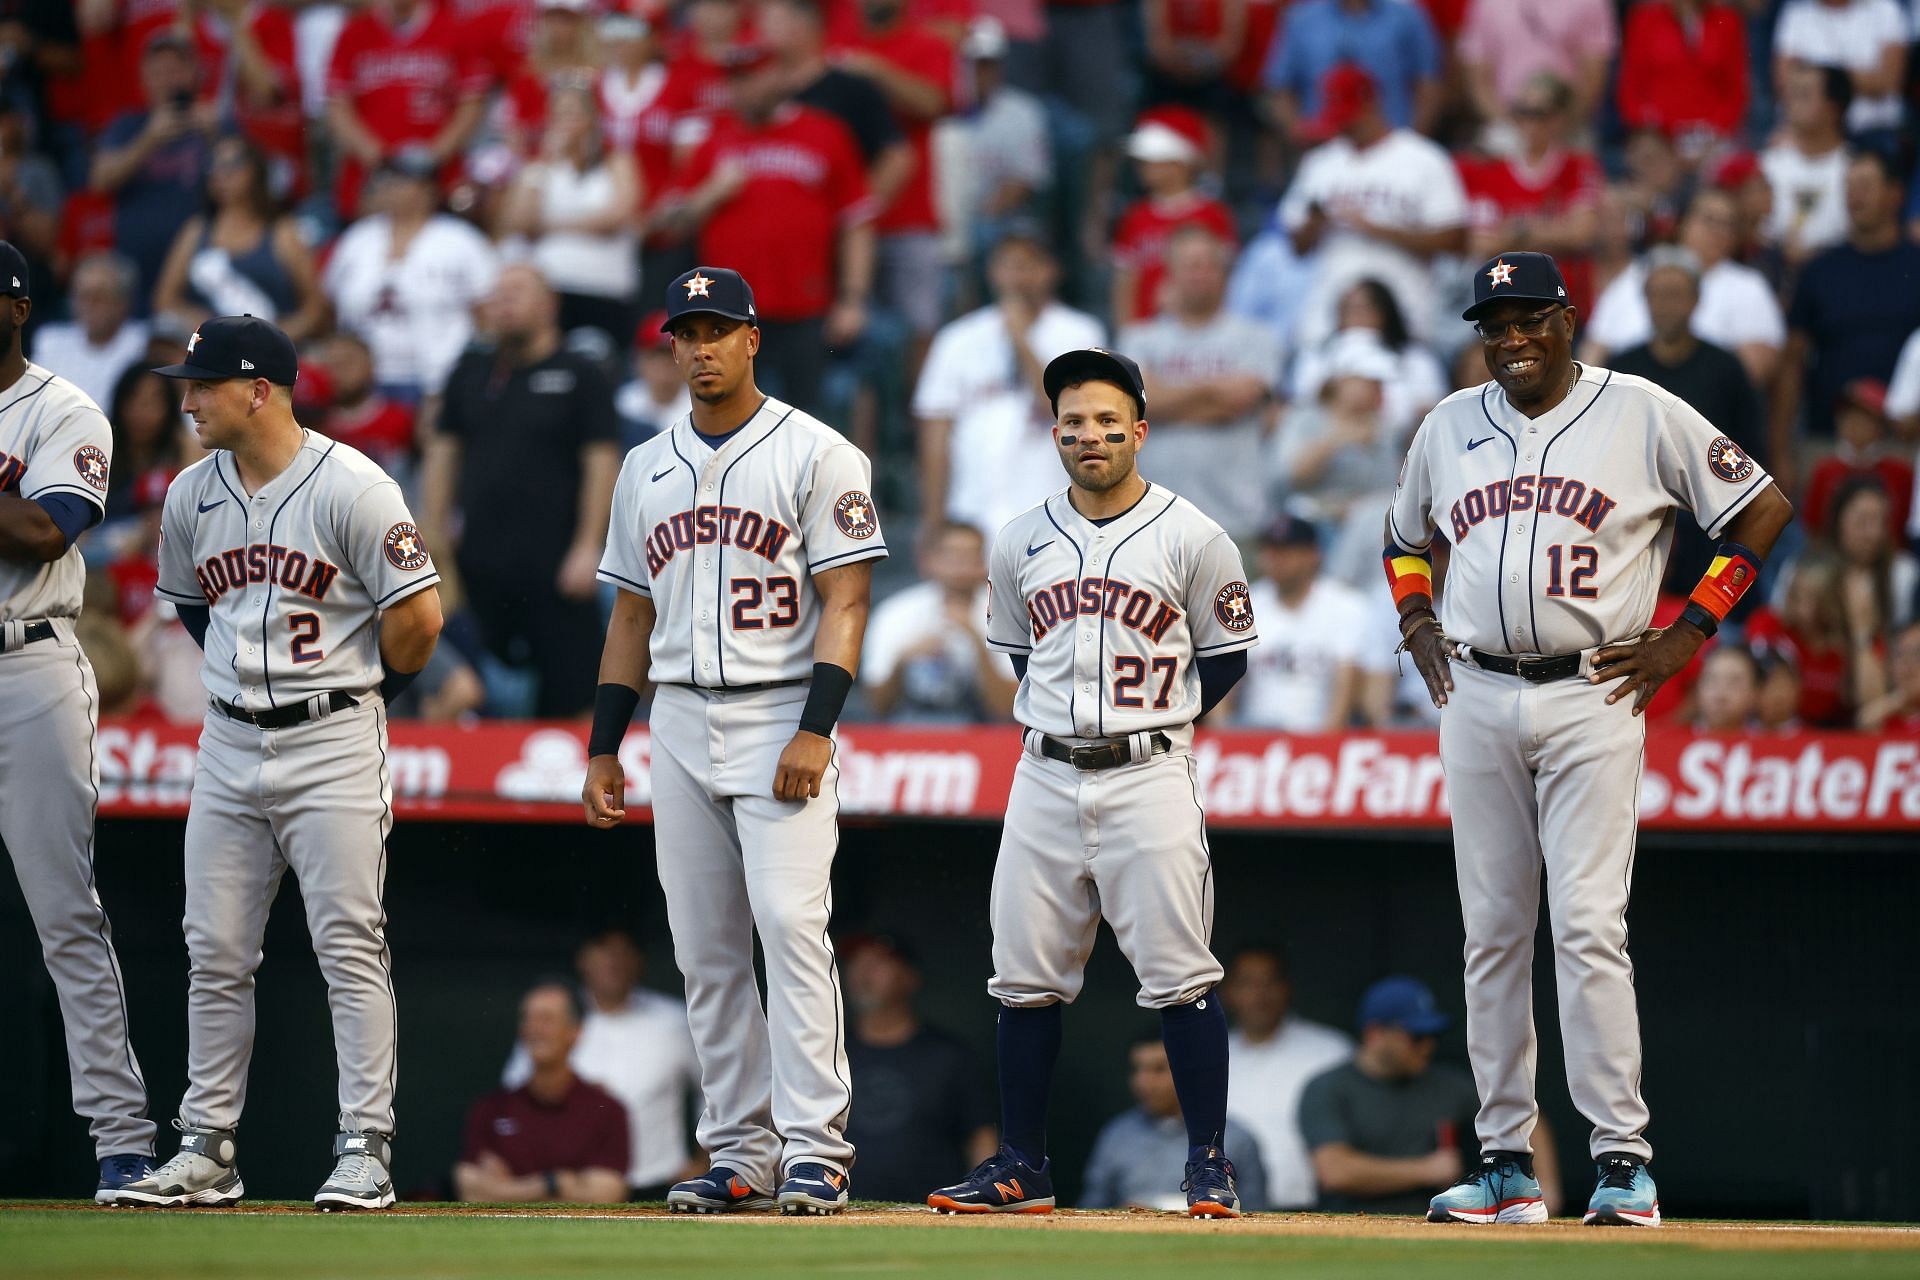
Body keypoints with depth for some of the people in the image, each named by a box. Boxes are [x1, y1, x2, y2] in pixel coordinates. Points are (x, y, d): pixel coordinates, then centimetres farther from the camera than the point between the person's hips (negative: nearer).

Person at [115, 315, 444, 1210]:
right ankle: (207, 1151, 12)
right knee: (215, 956, 6)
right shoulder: (191, 496, 6)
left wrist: (359, 692, 0)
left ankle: (365, 1151, -3)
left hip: (332, 742, -6)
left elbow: (418, 616, -12)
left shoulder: (350, 487, -12)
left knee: (349, 949, -6)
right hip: (228, 746, 6)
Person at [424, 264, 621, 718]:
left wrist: (587, 547, -11)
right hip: (479, 560, 5)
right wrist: (437, 532, 9)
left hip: (554, 561, -5)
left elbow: (602, 464, -4)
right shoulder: (470, 374, 15)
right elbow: (442, 452, 18)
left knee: (569, 687, -8)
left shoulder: (580, 377, 1)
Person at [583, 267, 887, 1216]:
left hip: (781, 720, -6)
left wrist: (815, 730, -18)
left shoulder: (816, 455, -3)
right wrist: (603, 747, 12)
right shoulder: (645, 469, 15)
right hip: (680, 727, 6)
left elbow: (846, 601, -8)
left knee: (791, 923, -16)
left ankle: (814, 1149, -17)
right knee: (705, 949, 5)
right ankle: (740, 1151, 10)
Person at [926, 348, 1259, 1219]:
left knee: (1178, 976, -7)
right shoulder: (1021, 544, 9)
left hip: (1148, 779, -4)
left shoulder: (1191, 539, -2)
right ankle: (1022, 1165, 12)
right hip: (1045, 778, 4)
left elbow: (1227, 656, 6)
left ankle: (1209, 1164, -1)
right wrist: (1056, 718, 10)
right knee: (1026, 976, 4)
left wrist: (1151, 719, 1)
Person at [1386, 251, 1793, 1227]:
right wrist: (1418, 628, 13)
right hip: (1476, 699, 5)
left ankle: (1622, 1157, -10)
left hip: (1592, 699, -4)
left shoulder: (1643, 416, -1)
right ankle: (1503, 1156, 10)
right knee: (1491, 931, 5)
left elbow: (1766, 509, 2)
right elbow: (1405, 535, 30)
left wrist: (1688, 634, -3)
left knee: (1588, 926, -12)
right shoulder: (1450, 424, 12)